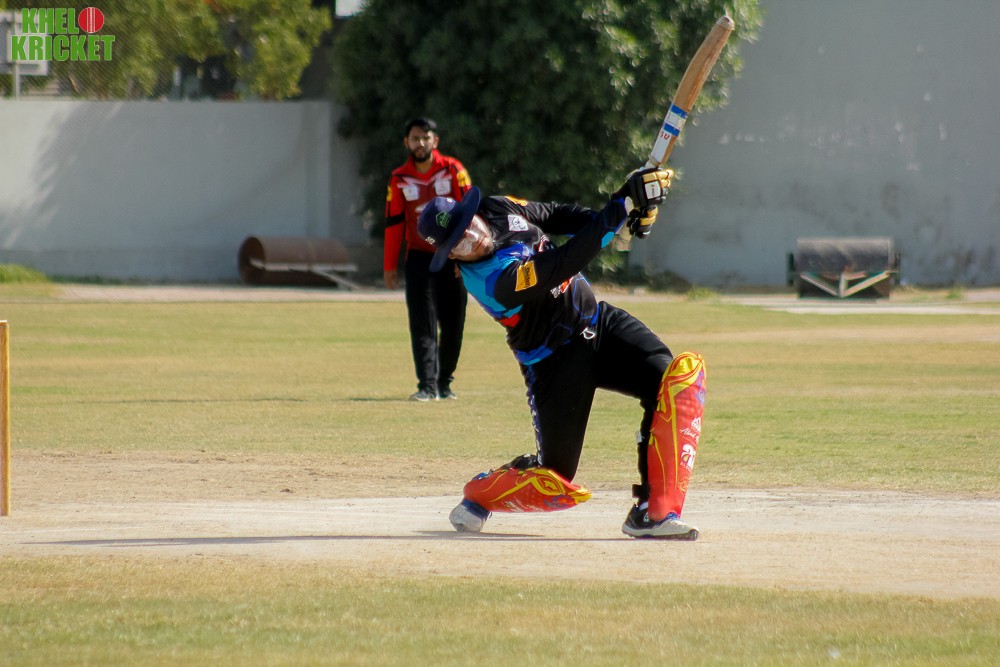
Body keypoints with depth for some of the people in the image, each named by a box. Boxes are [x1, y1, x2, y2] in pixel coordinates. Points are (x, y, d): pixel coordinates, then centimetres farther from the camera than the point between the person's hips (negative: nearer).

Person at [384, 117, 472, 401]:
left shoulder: (453, 170, -3)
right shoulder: (399, 179, 2)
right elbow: (393, 223, 6)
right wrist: (390, 266, 4)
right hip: (419, 258, 0)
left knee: (453, 325, 5)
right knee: (422, 325, -9)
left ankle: (445, 382, 19)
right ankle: (428, 385, -13)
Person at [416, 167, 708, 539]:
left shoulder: (500, 210, -6)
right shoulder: (494, 281, -30)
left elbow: (555, 216, 10)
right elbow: (567, 261, -36)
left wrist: (625, 216, -6)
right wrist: (624, 203, -39)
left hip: (598, 321, 7)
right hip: (554, 364, -7)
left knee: (682, 372, -20)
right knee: (557, 483, -4)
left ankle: (653, 512, -18)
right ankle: (479, 495, 30)